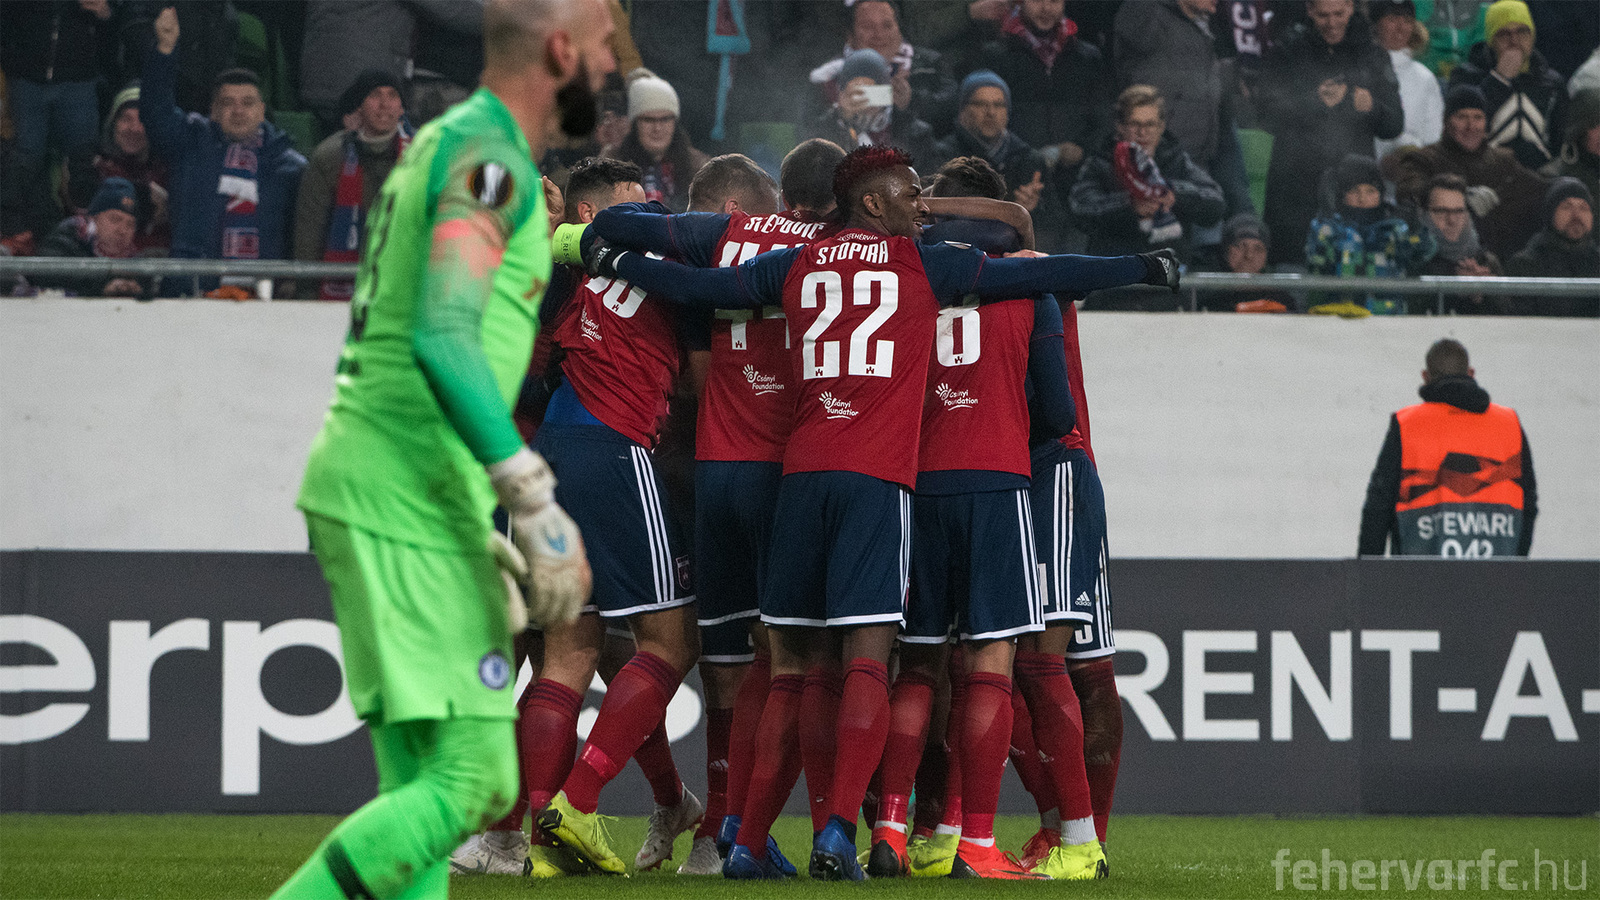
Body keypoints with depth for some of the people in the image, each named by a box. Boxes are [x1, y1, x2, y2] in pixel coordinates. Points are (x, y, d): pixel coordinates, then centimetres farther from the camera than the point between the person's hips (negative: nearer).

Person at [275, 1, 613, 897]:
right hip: (407, 512, -10)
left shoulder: (442, 147, 20)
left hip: (365, 489, 10)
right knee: (474, 780, -11)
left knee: (422, 789, 8)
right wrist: (539, 507, -26)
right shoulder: (489, 159, -11)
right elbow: (443, 341, -25)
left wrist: (483, 532, 28)